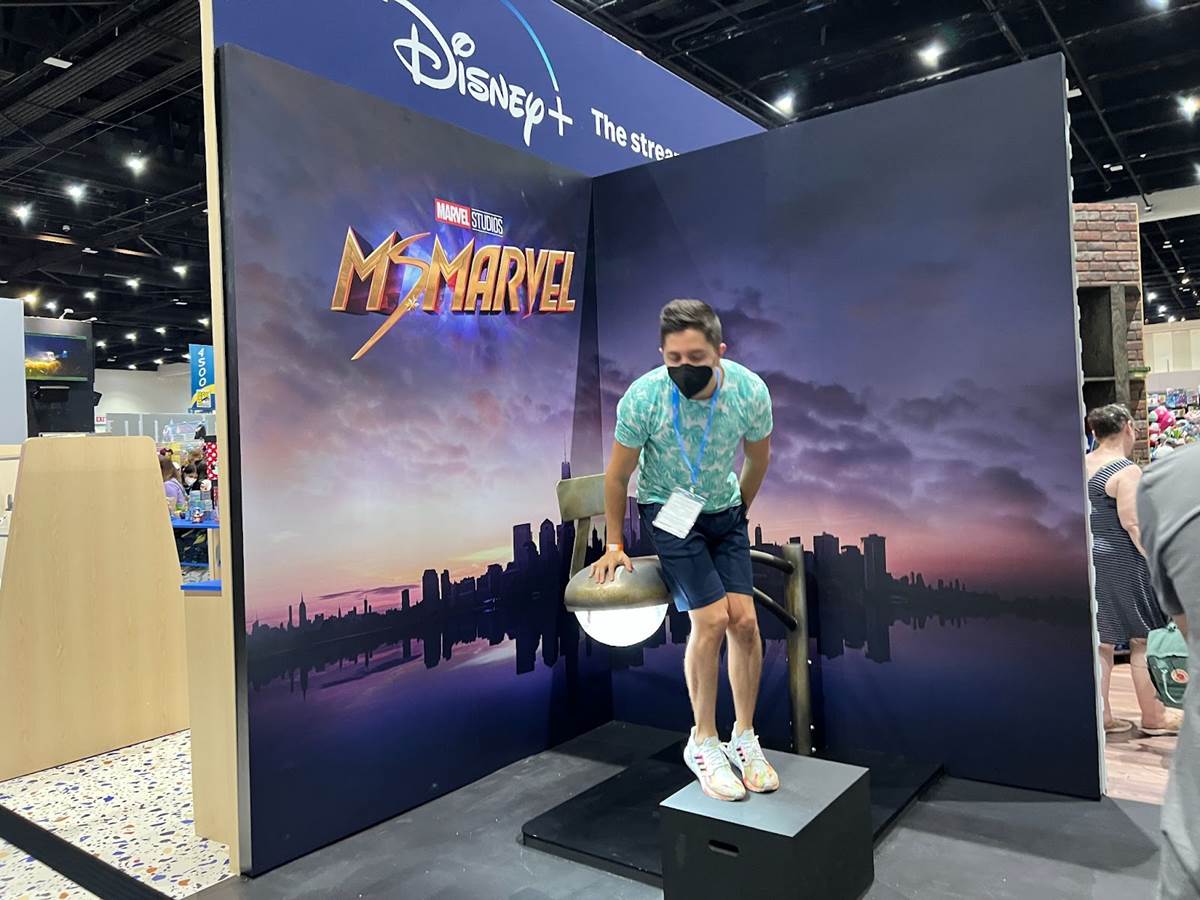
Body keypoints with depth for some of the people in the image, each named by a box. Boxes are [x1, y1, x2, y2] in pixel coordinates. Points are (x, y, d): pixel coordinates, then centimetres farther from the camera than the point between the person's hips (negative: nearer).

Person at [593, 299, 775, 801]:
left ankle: (744, 739, 13)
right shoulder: (643, 397, -24)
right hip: (667, 512, -3)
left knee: (744, 620, -7)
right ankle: (703, 744, 5)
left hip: (725, 513, 3)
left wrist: (738, 512, 14)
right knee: (712, 620, -14)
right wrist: (614, 545, -2)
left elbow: (758, 458, 4)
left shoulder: (750, 391, -18)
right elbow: (617, 477, -9)